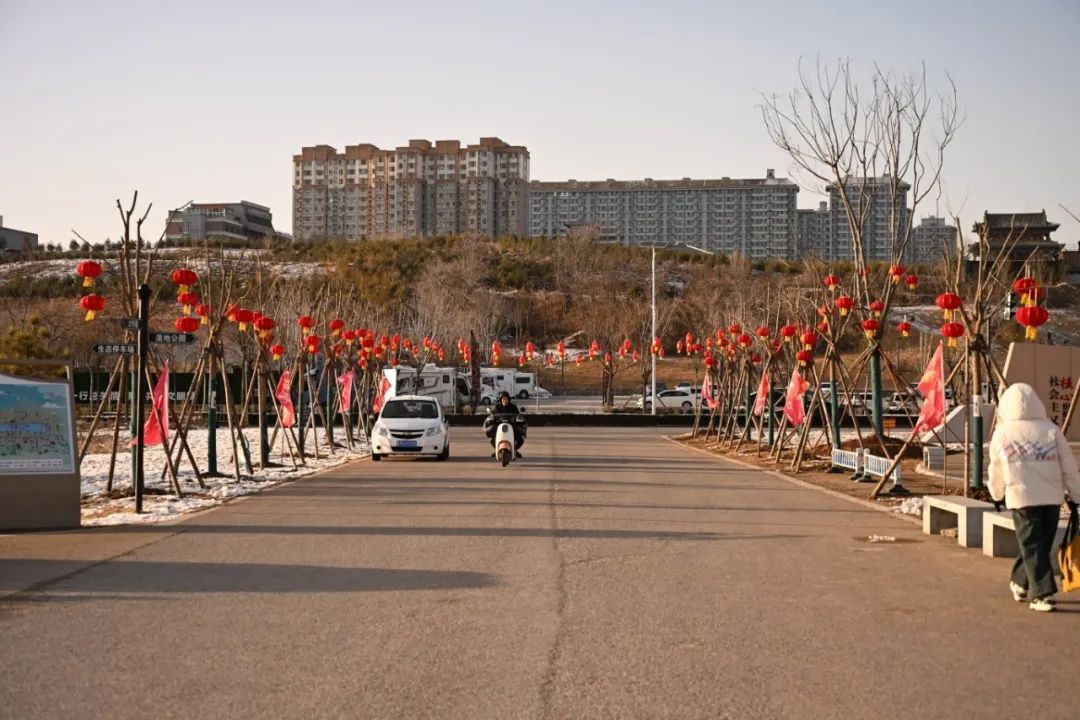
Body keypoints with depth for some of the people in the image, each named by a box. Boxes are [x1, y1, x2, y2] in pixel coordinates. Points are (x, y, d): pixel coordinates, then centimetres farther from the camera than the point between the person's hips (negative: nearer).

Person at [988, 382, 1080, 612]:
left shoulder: (1001, 434, 1)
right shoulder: (1051, 430, 1)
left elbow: (996, 471, 11)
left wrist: (997, 495, 28)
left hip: (1021, 498, -2)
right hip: (1052, 498, 2)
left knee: (1032, 547, 1)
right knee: (1042, 545, 17)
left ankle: (1042, 594, -7)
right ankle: (1021, 583, 29)